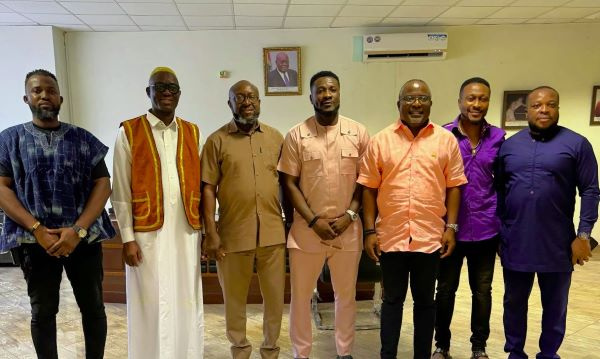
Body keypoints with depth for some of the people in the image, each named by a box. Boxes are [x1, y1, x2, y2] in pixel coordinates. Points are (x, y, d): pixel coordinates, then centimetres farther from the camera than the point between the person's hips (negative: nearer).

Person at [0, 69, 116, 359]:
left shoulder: (83, 139, 6)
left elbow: (103, 184, 0)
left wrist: (78, 230, -12)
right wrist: (36, 229, -14)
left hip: (84, 237, 1)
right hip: (35, 240, 0)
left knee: (93, 307, 9)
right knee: (42, 312, 11)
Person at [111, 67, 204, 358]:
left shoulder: (192, 132, 10)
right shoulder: (129, 132, -1)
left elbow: (198, 184, 10)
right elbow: (120, 191, -3)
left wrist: (203, 228, 6)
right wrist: (127, 238, -8)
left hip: (186, 232, 3)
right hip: (147, 233, -3)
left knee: (186, 302, 11)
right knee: (153, 304, 5)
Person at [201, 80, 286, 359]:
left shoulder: (276, 137, 8)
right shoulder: (217, 140, 0)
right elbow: (208, 188, -2)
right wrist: (211, 232, -9)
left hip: (273, 231, 2)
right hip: (233, 232, -2)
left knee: (275, 295, 10)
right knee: (234, 297, 11)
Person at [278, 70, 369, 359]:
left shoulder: (358, 133, 1)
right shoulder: (296, 135, -2)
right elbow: (289, 183, -3)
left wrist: (349, 215, -9)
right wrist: (314, 220, -11)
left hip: (348, 230, 1)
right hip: (306, 229, -1)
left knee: (346, 295, 15)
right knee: (300, 296, 10)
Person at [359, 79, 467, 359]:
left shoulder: (446, 140, 2)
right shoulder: (380, 141, 0)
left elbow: (454, 186, 4)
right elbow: (369, 188, 1)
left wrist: (451, 227, -2)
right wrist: (369, 231, -3)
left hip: (430, 237, 0)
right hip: (390, 236, 0)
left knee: (425, 301, 15)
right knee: (392, 300, 13)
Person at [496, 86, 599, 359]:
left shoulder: (576, 144, -2)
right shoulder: (509, 145, 6)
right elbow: (498, 190, 8)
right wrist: (498, 229, 4)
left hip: (557, 244, -2)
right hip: (514, 243, 2)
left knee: (554, 306, 13)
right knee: (514, 303, 14)